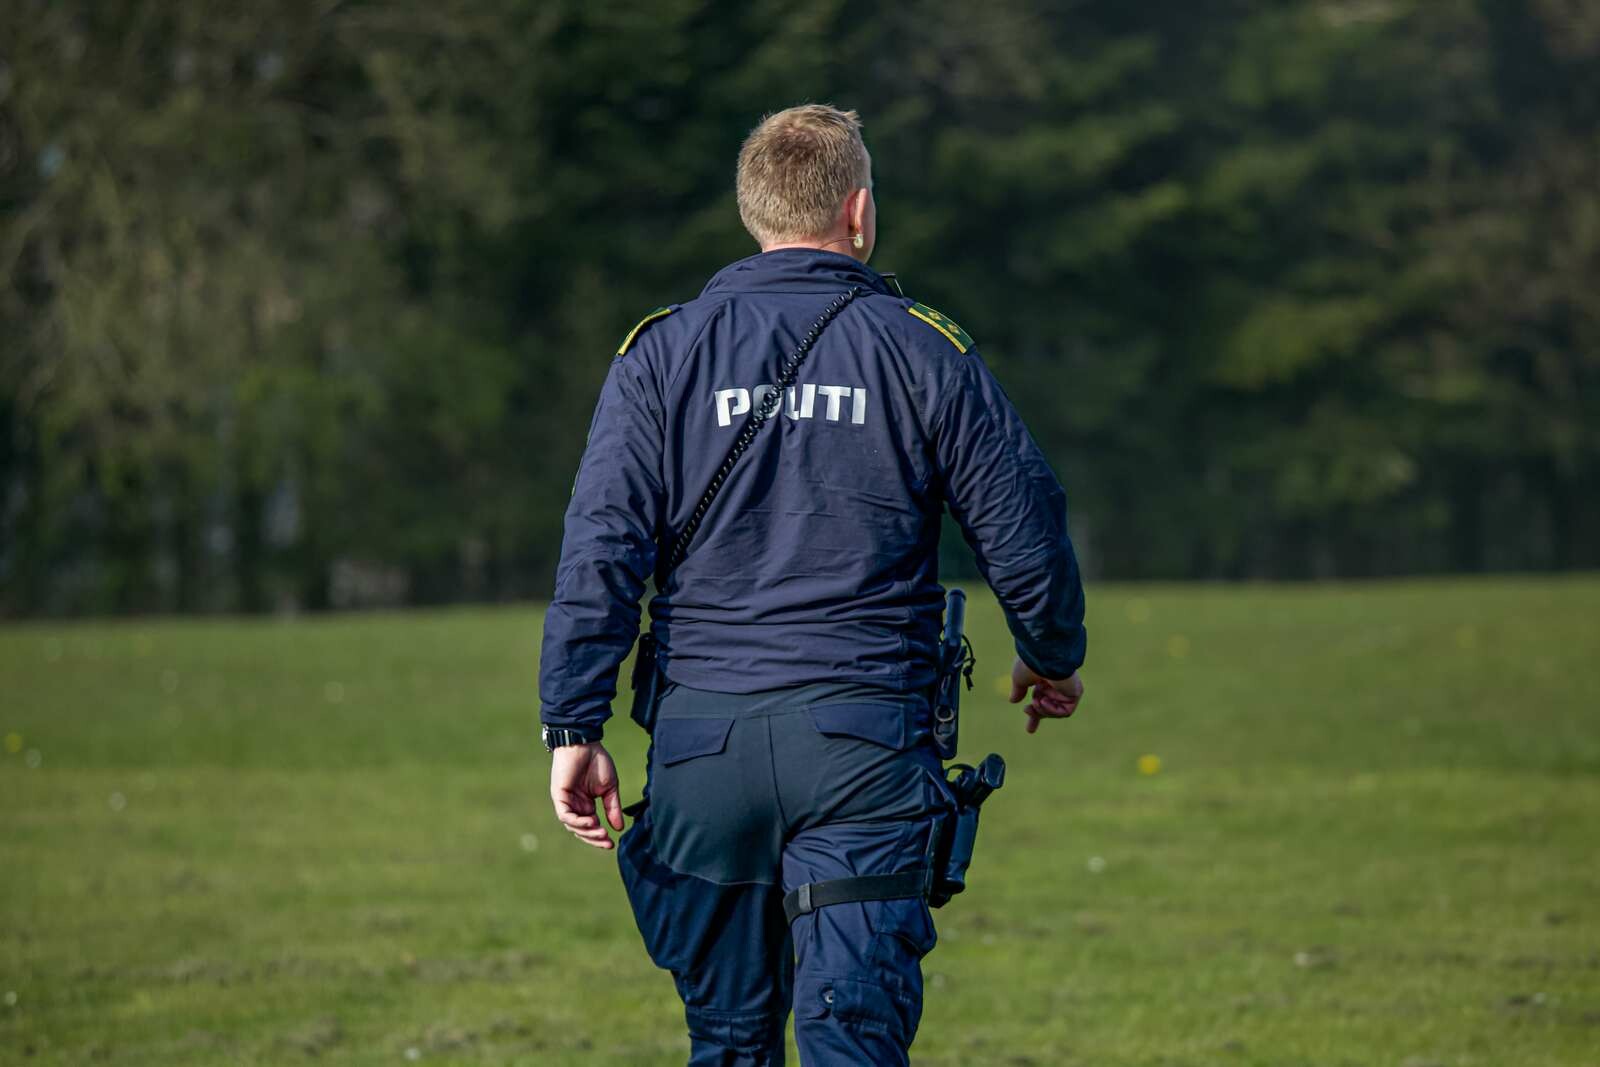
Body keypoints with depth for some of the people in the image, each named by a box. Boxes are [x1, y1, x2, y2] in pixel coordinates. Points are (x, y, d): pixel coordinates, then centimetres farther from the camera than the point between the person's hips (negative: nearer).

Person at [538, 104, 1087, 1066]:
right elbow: (1024, 533, 5)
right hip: (866, 735, -2)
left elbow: (601, 548, -3)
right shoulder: (923, 351, 2)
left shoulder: (663, 353, 4)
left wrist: (574, 728, 0)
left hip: (704, 738, 2)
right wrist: (1055, 660, 24)